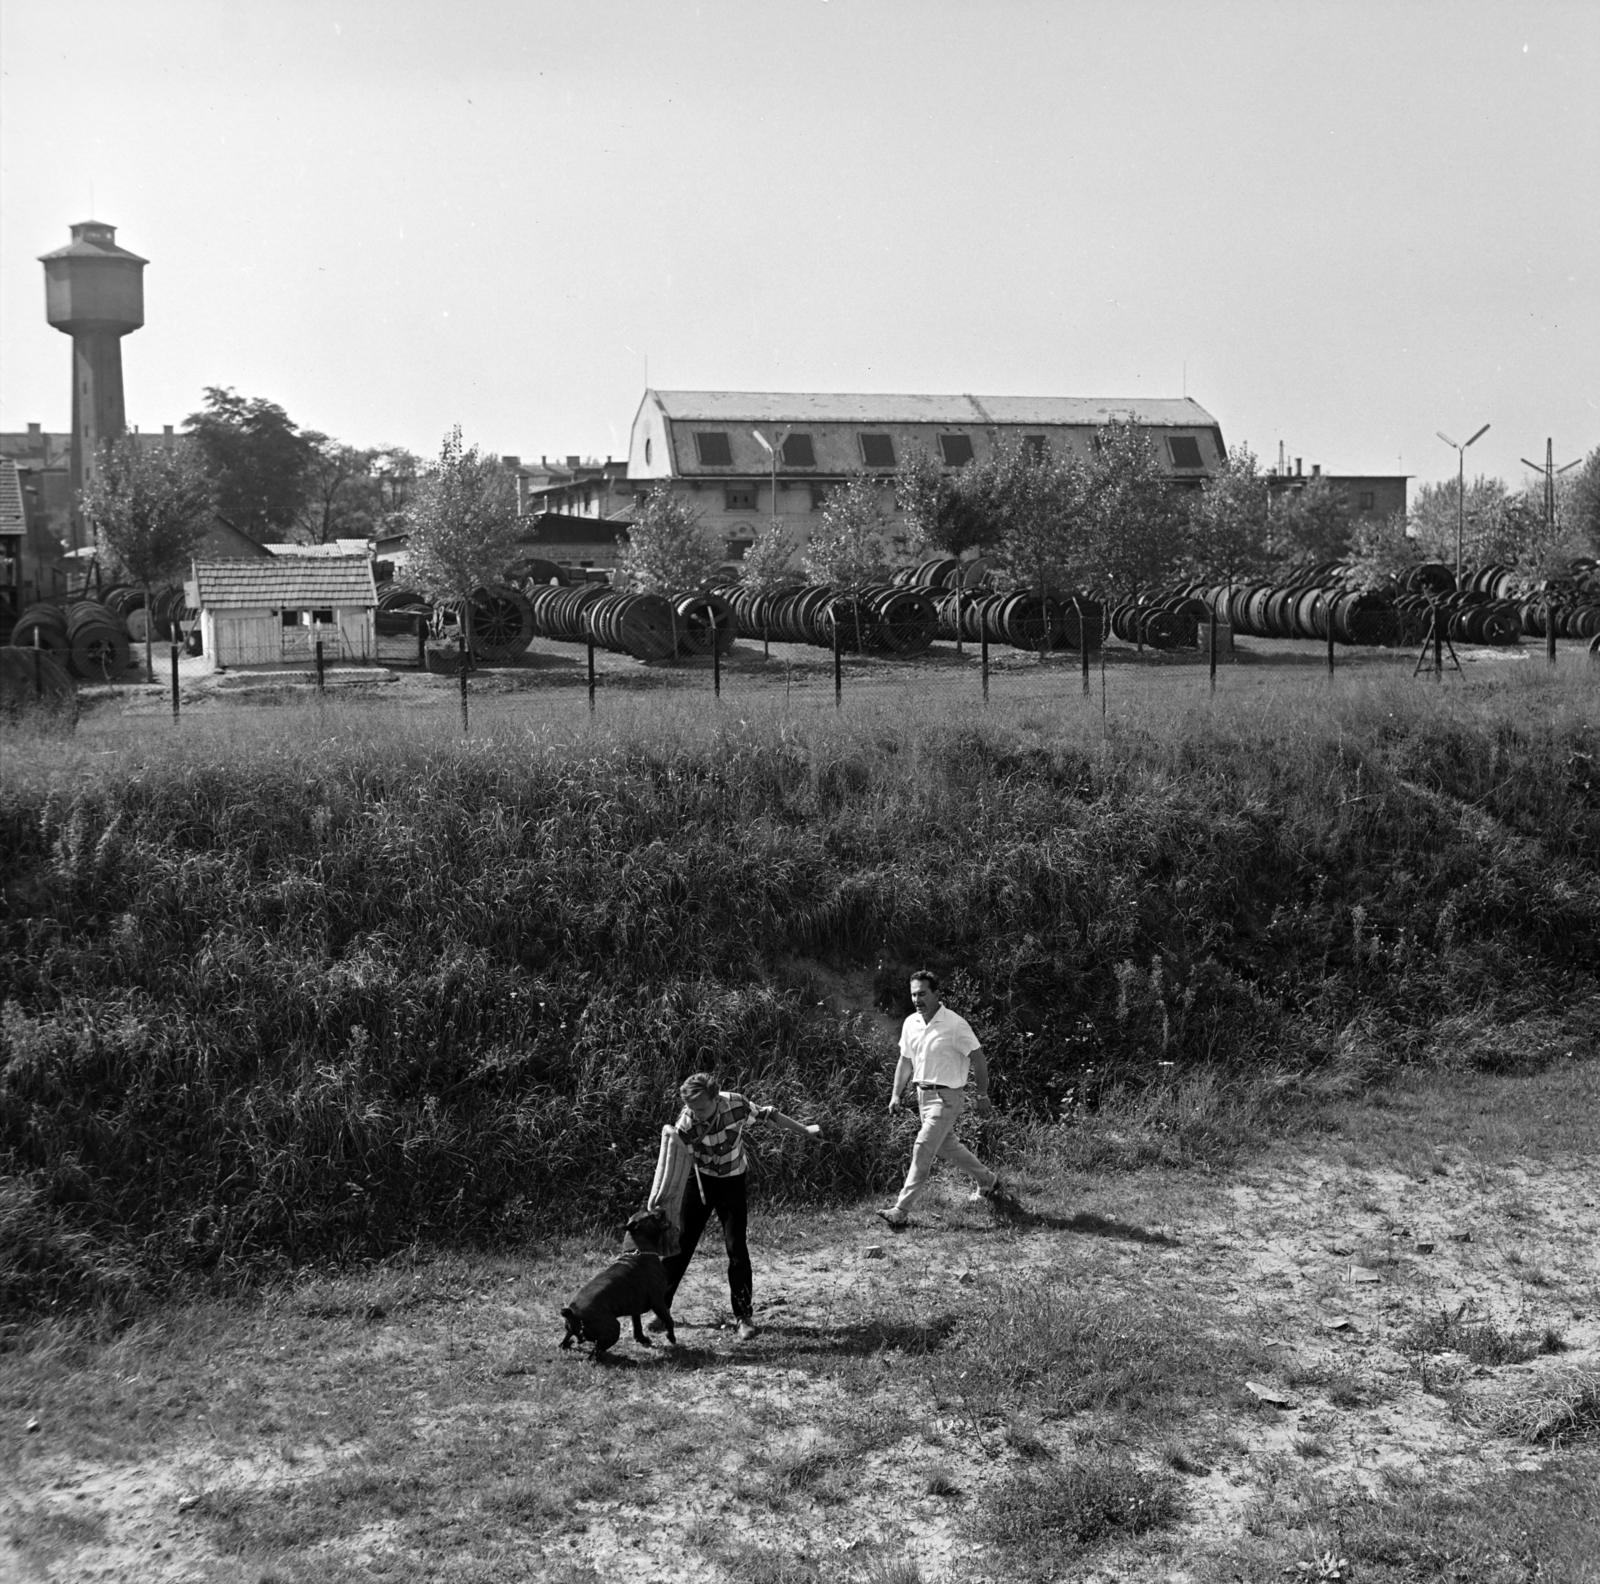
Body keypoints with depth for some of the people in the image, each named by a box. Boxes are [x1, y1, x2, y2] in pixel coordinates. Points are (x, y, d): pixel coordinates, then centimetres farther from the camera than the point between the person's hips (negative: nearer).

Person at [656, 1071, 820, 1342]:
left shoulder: (735, 1103, -23)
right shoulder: (686, 1124, -27)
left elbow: (768, 1114, -5)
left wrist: (804, 1130, 6)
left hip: (733, 1181, 0)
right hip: (699, 1179, 0)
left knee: (736, 1247, -5)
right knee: (680, 1243, 1)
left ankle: (745, 1317, 4)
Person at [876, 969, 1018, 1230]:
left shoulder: (955, 1025, -17)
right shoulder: (910, 1024, 3)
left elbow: (979, 1060, -11)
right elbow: (905, 1061, 15)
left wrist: (982, 1096, -8)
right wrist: (896, 1095, 10)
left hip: (947, 1097, -8)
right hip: (923, 1094, 8)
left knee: (923, 1150, -12)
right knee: (946, 1147, 19)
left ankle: (901, 1212, -11)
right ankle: (990, 1182, 40)